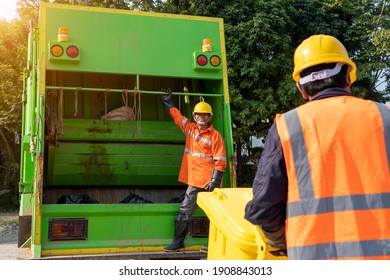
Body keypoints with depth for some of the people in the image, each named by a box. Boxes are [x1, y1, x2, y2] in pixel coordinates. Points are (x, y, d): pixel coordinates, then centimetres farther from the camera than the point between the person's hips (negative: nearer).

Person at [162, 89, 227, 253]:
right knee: (184, 211, 8)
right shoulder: (190, 128, 11)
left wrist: (214, 181, -15)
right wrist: (168, 102, 37)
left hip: (209, 182, -6)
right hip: (194, 181, 6)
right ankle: (178, 241, 19)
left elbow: (220, 161, -10)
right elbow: (176, 115, 28)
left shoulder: (215, 136, -6)